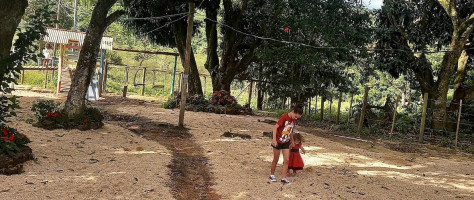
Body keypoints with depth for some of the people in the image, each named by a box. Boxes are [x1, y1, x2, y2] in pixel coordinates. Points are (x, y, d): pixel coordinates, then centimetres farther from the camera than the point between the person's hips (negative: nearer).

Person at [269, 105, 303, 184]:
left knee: (286, 160, -3)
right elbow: (275, 127, -20)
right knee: (276, 159, 7)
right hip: (278, 142, -5)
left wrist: (292, 141, 22)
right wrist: (274, 139, -25)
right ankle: (272, 175, 25)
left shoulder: (294, 120, 2)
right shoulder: (284, 117, -19)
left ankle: (283, 178, 2)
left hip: (286, 142, 5)